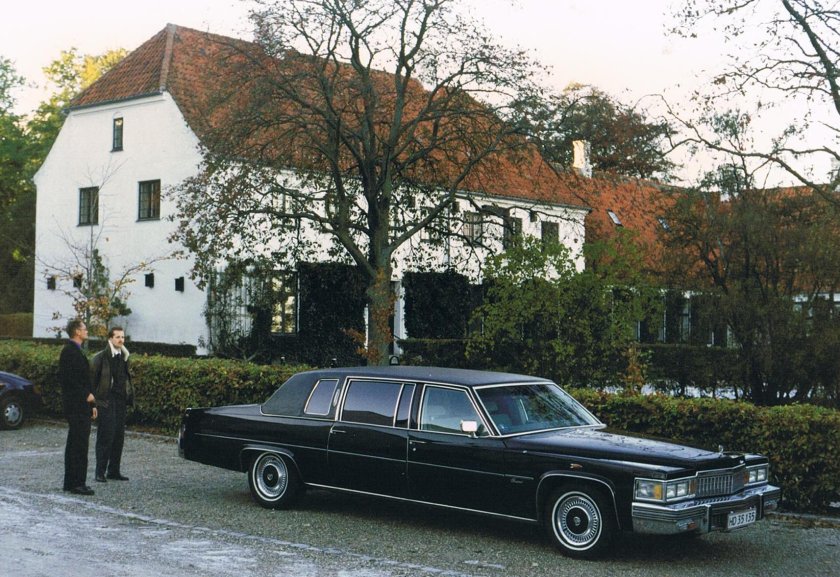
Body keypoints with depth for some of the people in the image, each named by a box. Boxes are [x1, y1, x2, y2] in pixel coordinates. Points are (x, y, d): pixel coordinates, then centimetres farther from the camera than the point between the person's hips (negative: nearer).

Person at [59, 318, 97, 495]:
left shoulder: (77, 351, 19)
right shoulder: (69, 351, -12)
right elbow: (68, 378, -20)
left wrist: (91, 403, 19)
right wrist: (86, 395, -17)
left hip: (83, 405, 10)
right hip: (76, 406, -10)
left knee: (76, 444, 12)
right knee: (79, 444, -10)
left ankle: (71, 482, 18)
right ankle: (77, 483, -8)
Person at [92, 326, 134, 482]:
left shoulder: (124, 357, 14)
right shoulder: (101, 357, -5)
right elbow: (93, 379, -6)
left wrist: (129, 398, 12)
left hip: (121, 400, 6)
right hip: (106, 400, -6)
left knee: (119, 436, 7)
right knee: (106, 436, -8)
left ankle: (114, 471, 15)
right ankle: (100, 472, -4)